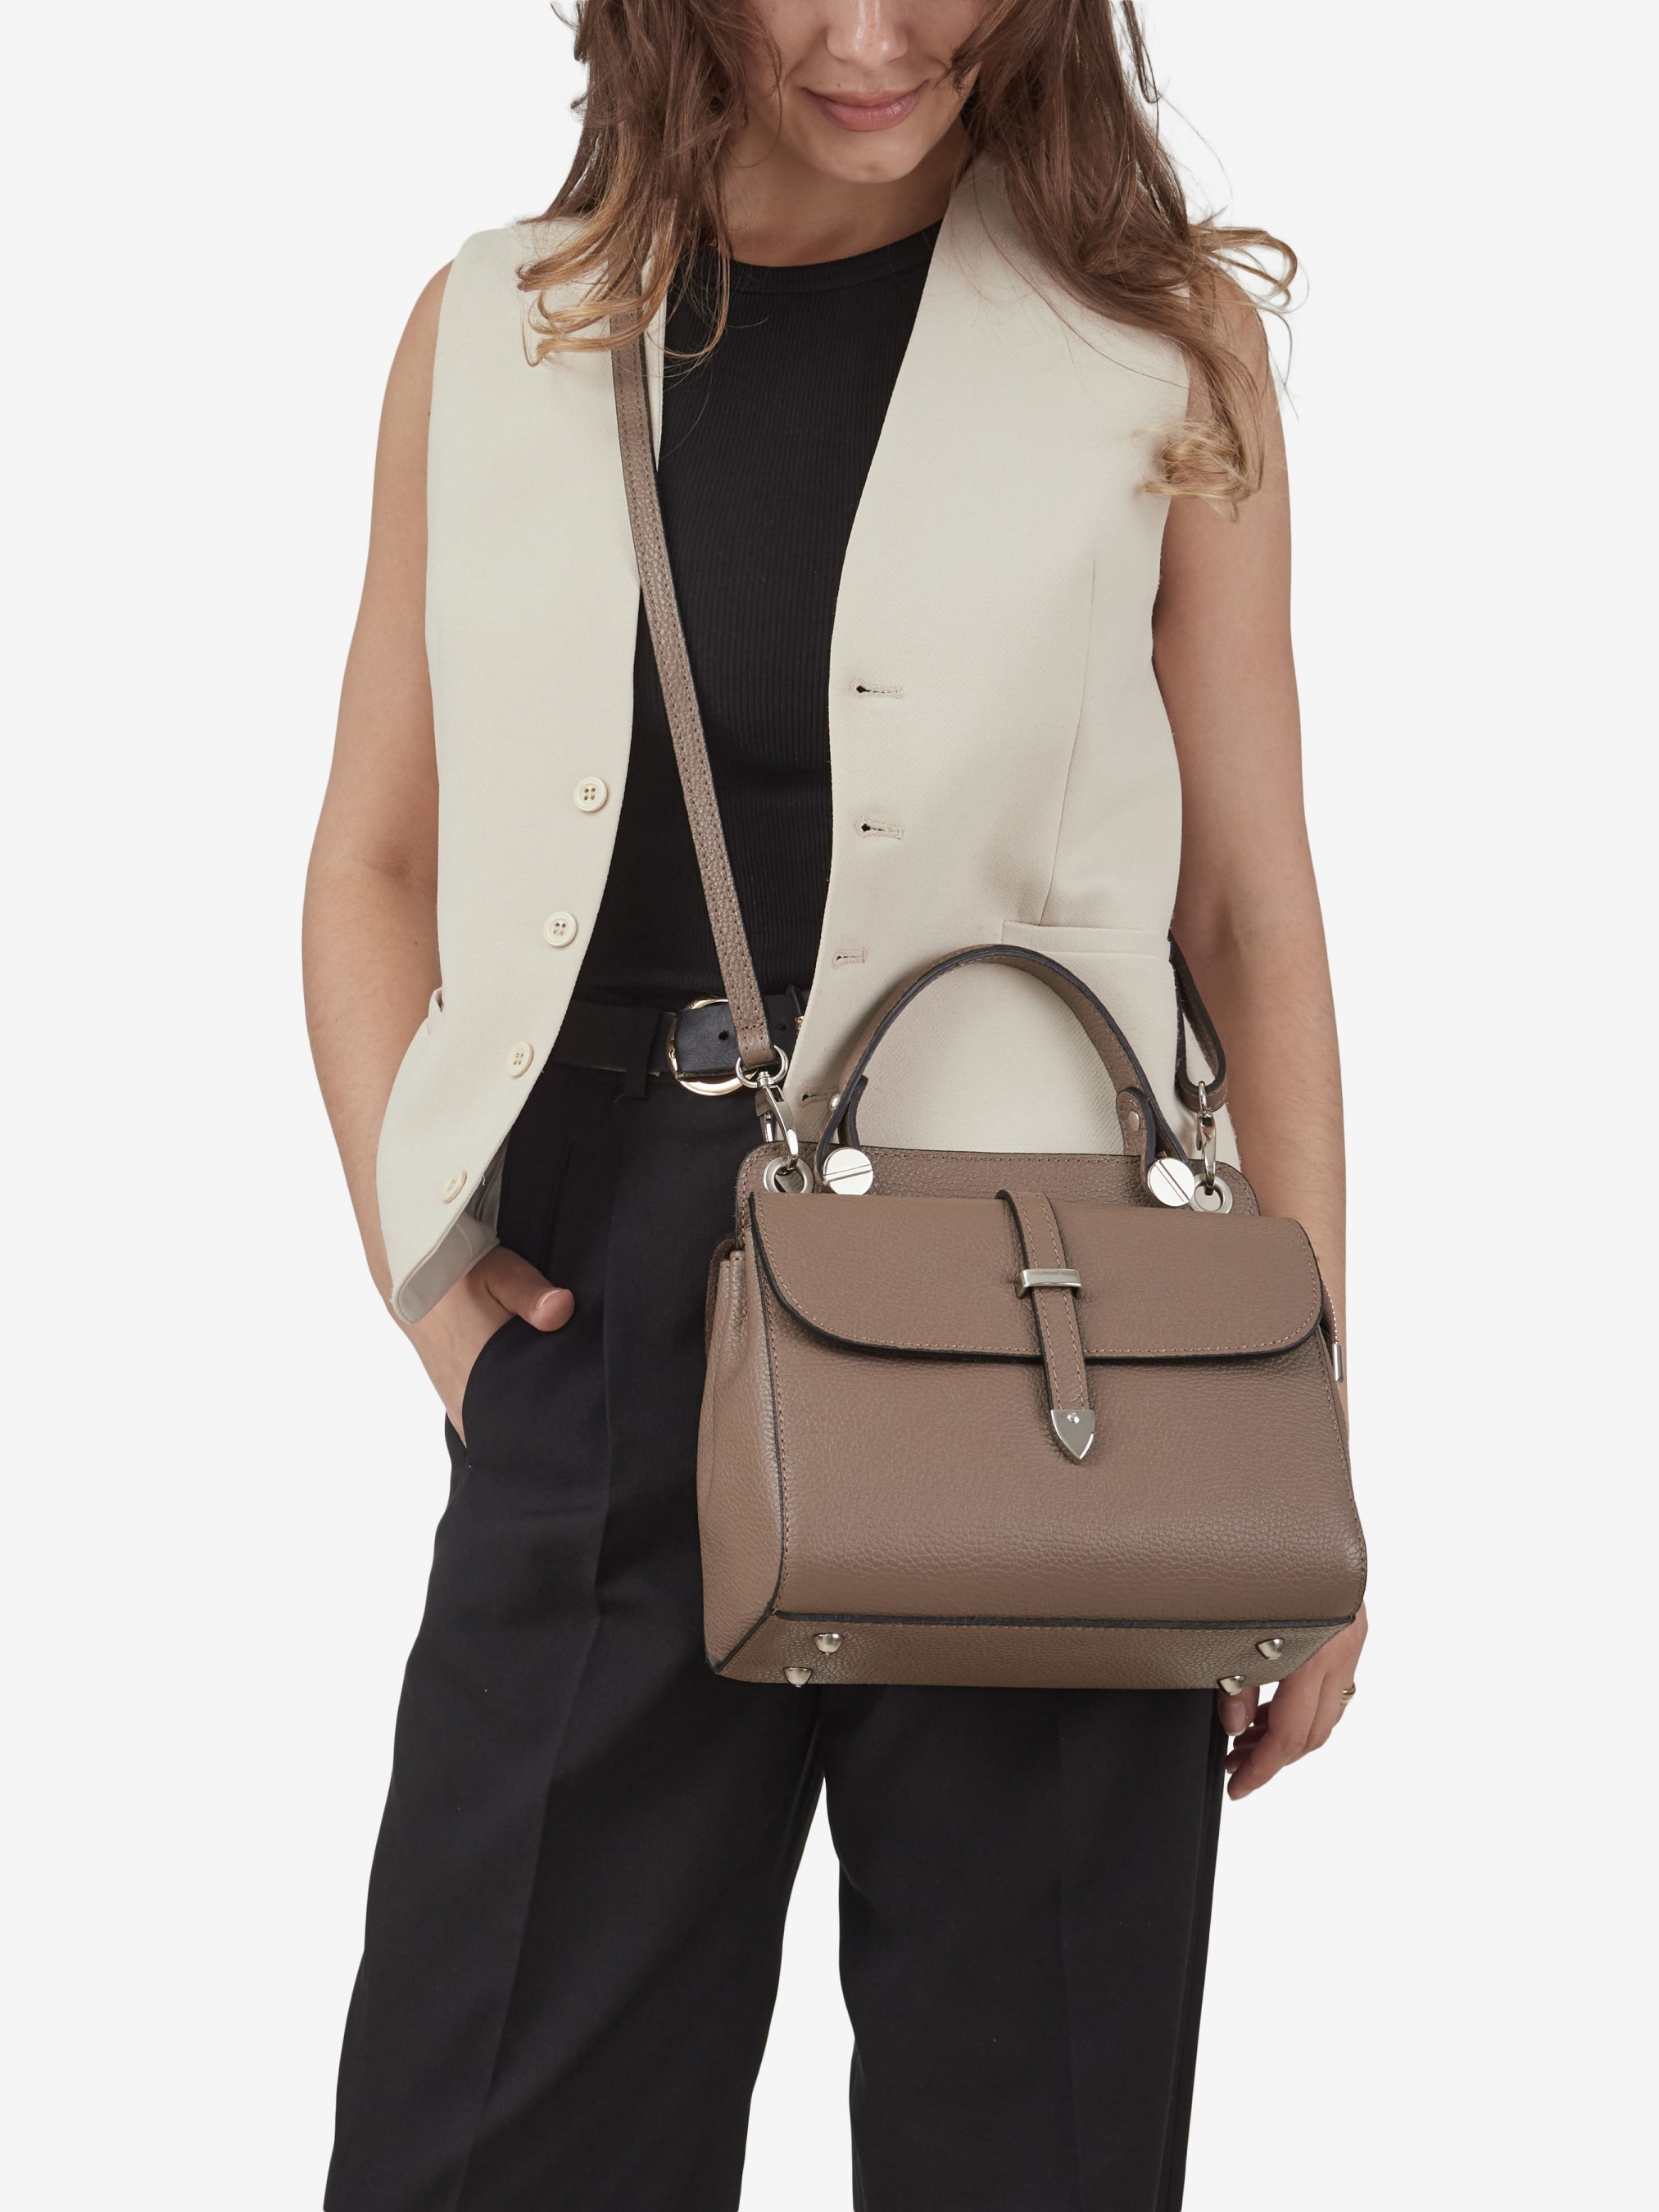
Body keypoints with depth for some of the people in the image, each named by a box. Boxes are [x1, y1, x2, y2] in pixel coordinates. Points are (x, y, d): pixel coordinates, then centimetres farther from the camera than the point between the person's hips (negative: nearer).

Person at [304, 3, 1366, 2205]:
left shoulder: (1166, 339, 2)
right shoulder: (495, 331, 8)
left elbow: (1257, 913, 2)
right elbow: (374, 864, 14)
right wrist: (422, 1257, -1)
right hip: (595, 1344, 2)